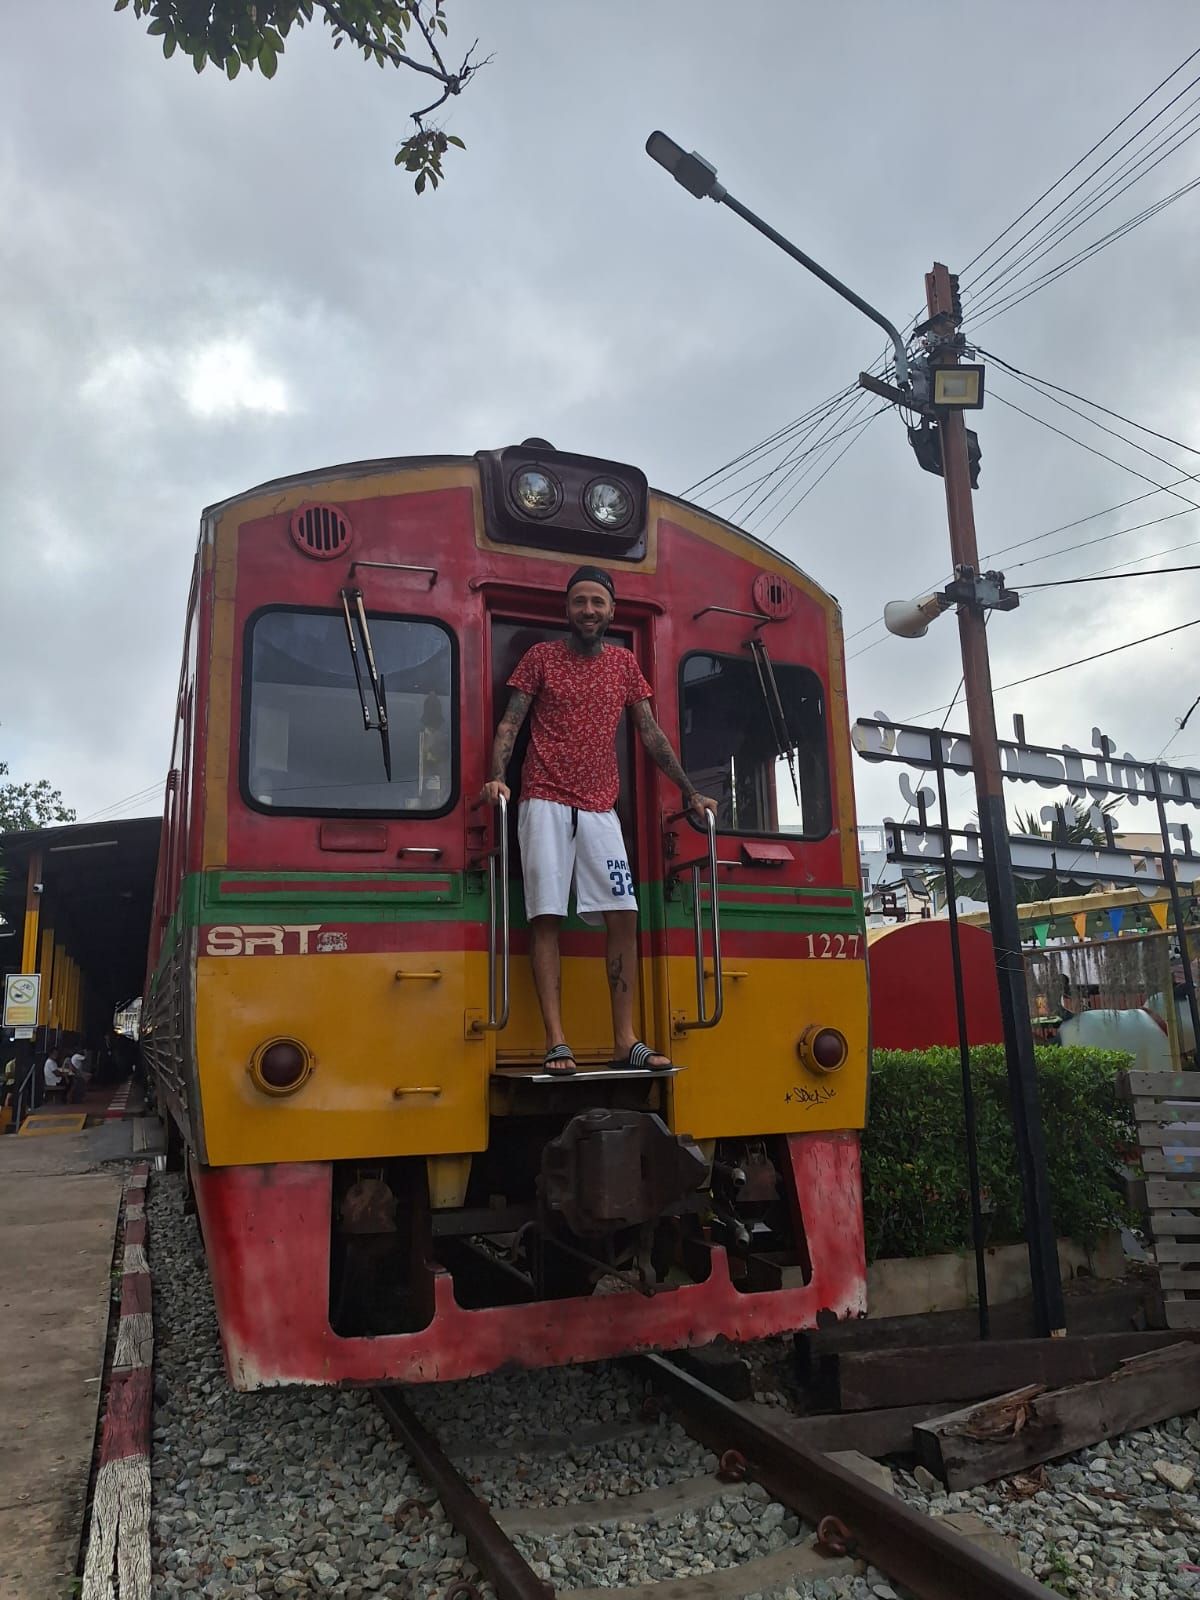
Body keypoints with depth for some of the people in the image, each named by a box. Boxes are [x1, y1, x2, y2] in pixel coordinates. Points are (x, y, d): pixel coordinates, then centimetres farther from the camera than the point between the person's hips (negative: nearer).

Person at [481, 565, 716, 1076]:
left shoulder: (625, 663, 14)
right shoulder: (541, 656, 6)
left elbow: (651, 733, 16)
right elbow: (510, 724, 0)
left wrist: (690, 791, 13)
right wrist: (496, 777, -17)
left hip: (600, 809, 3)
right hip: (546, 803, -3)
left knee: (624, 915, -4)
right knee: (546, 915, -8)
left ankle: (626, 1040, 3)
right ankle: (556, 1042, -5)